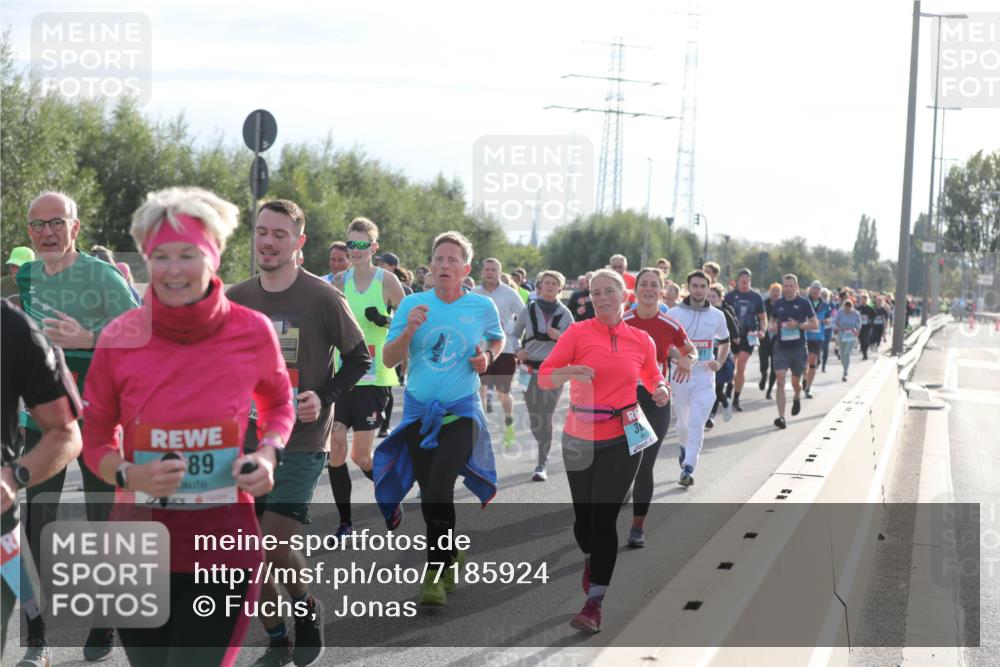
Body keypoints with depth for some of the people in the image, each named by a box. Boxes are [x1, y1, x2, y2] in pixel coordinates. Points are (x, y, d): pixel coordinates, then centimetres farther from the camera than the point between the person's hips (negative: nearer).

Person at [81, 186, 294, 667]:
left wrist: (268, 453, -5)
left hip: (223, 545, -1)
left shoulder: (252, 331, -6)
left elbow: (278, 403, 15)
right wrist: (131, 475, -15)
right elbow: (95, 441, 5)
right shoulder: (119, 338, -7)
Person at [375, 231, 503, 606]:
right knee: (430, 498, 9)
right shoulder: (413, 304, -1)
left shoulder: (482, 306, -1)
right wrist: (410, 330, -18)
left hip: (461, 411, -2)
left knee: (438, 491, -19)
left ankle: (436, 573, -10)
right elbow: (388, 359, -2)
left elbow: (497, 339, 20)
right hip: (419, 412, 2)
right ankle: (450, 554, 33)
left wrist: (487, 357, -2)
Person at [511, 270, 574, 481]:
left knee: (545, 417, -8)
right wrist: (516, 352, -5)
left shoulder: (565, 314, 2)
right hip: (530, 370, 2)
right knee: (534, 418, 5)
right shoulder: (528, 310, 4)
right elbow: (514, 335, 14)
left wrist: (559, 337, -14)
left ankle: (542, 465, -3)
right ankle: (543, 453, 30)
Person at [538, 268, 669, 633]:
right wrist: (568, 372, -28)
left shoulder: (641, 340, 3)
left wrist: (662, 390, -2)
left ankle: (595, 602, -6)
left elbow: (652, 377, 20)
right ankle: (590, 561, 45)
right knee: (584, 512, 10)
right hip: (580, 436, 0)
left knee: (605, 516, -8)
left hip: (622, 438, 0)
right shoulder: (578, 332, -4)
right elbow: (544, 376, -8)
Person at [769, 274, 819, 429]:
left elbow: (815, 325, -3)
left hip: (798, 348, -1)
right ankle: (781, 417, -15)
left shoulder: (803, 303, -3)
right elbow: (772, 320, 21)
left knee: (796, 382, 13)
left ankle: (796, 398, 50)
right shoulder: (778, 303, 6)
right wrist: (772, 327, -3)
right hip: (781, 348, 1)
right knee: (780, 381, -13)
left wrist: (798, 325, -17)